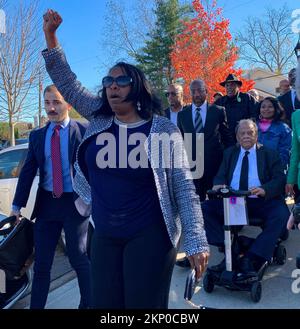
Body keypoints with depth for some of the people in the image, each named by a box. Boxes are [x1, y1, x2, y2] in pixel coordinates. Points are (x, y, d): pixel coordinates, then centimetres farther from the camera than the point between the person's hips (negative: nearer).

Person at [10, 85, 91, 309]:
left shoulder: (84, 131, -4)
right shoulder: (37, 135, 8)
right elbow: (28, 171, 7)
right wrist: (17, 205, 3)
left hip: (75, 203, -3)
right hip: (46, 203, 4)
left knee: (79, 259, 10)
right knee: (41, 262, 13)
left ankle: (88, 303, 33)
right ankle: (36, 306, 31)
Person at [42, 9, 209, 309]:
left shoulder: (163, 130, -9)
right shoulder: (99, 118, 4)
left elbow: (183, 187, -10)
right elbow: (66, 83, 10)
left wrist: (196, 240, -14)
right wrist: (50, 35, 1)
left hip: (149, 235, -4)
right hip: (104, 235, 5)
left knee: (144, 304, 5)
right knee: (103, 303, 14)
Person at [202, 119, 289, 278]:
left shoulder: (270, 154, 12)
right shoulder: (229, 153, 20)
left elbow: (280, 179, 0)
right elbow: (220, 176, 14)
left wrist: (264, 189, -23)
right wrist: (218, 184, -13)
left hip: (261, 201, -2)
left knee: (281, 215, -31)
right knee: (204, 208, -20)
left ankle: (251, 259, -29)